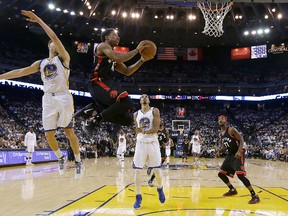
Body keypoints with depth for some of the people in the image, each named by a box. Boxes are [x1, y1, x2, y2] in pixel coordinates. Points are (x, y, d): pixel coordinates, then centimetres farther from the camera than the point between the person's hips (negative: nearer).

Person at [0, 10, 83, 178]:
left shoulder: (63, 58, 4)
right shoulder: (41, 63, 19)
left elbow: (54, 37, -10)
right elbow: (21, 72, 17)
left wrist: (38, 20, -9)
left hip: (63, 97, -4)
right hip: (48, 99, 5)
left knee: (69, 131, -4)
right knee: (49, 134, 1)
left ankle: (78, 161, 10)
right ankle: (61, 158, 24)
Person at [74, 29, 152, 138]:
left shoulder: (113, 55, 28)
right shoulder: (103, 46, 1)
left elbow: (127, 72, 28)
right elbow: (119, 58, -16)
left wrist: (142, 60, 18)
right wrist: (137, 50, -7)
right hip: (98, 84, -9)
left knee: (128, 119, 0)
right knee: (127, 101, -31)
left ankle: (94, 110, 5)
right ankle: (96, 118, -17)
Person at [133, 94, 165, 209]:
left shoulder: (155, 111, -1)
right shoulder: (136, 114, 10)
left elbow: (156, 128, -12)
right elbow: (137, 131, 13)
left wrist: (144, 131, -22)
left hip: (153, 143, -2)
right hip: (140, 144, 2)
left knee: (157, 170, 2)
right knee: (137, 171, -4)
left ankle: (160, 189, 31)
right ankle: (138, 197, 5)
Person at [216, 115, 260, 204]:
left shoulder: (231, 129, -13)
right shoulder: (221, 134, 12)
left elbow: (241, 140, -17)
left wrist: (239, 151, -32)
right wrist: (219, 151, 2)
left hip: (238, 155, -9)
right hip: (230, 155, 9)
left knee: (240, 175, -24)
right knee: (221, 173, 11)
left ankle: (254, 196, -18)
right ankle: (232, 190, 29)